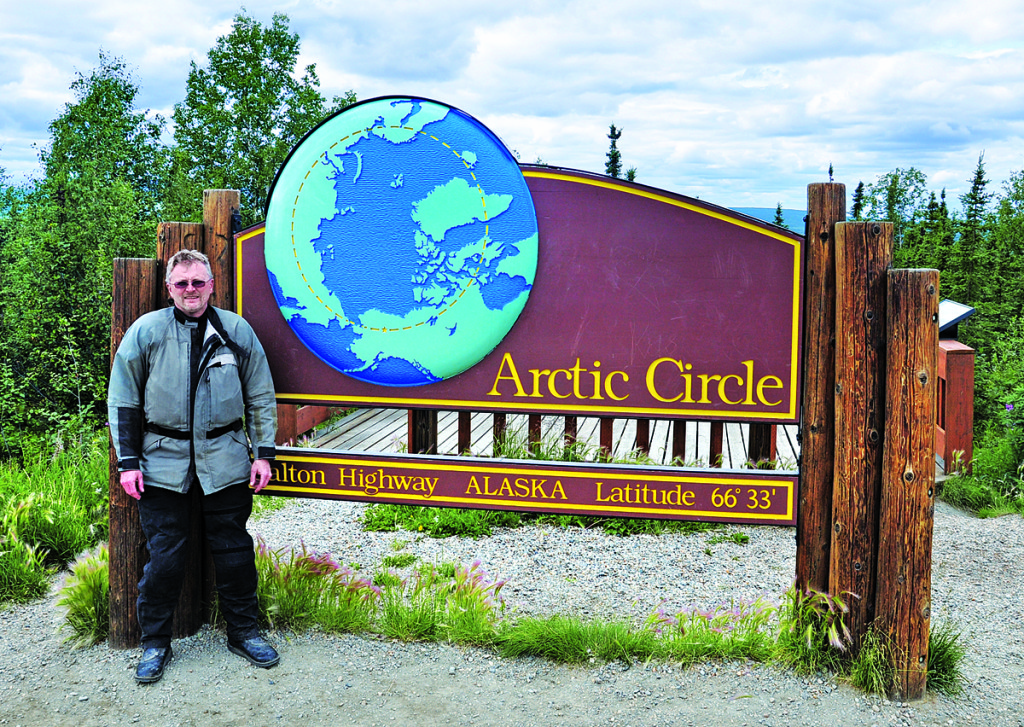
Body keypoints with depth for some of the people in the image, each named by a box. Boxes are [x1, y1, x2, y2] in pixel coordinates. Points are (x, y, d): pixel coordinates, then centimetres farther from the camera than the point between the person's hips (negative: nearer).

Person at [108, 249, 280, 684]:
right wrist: (128, 460, -1)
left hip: (225, 461, 1)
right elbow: (123, 402, 5)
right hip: (163, 462, -1)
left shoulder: (236, 331, 4)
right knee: (164, 555, 1)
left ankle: (243, 632, 22)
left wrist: (263, 453, 4)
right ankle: (155, 643, 17)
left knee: (234, 550, 7)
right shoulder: (146, 331, 1)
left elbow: (261, 397, 10)